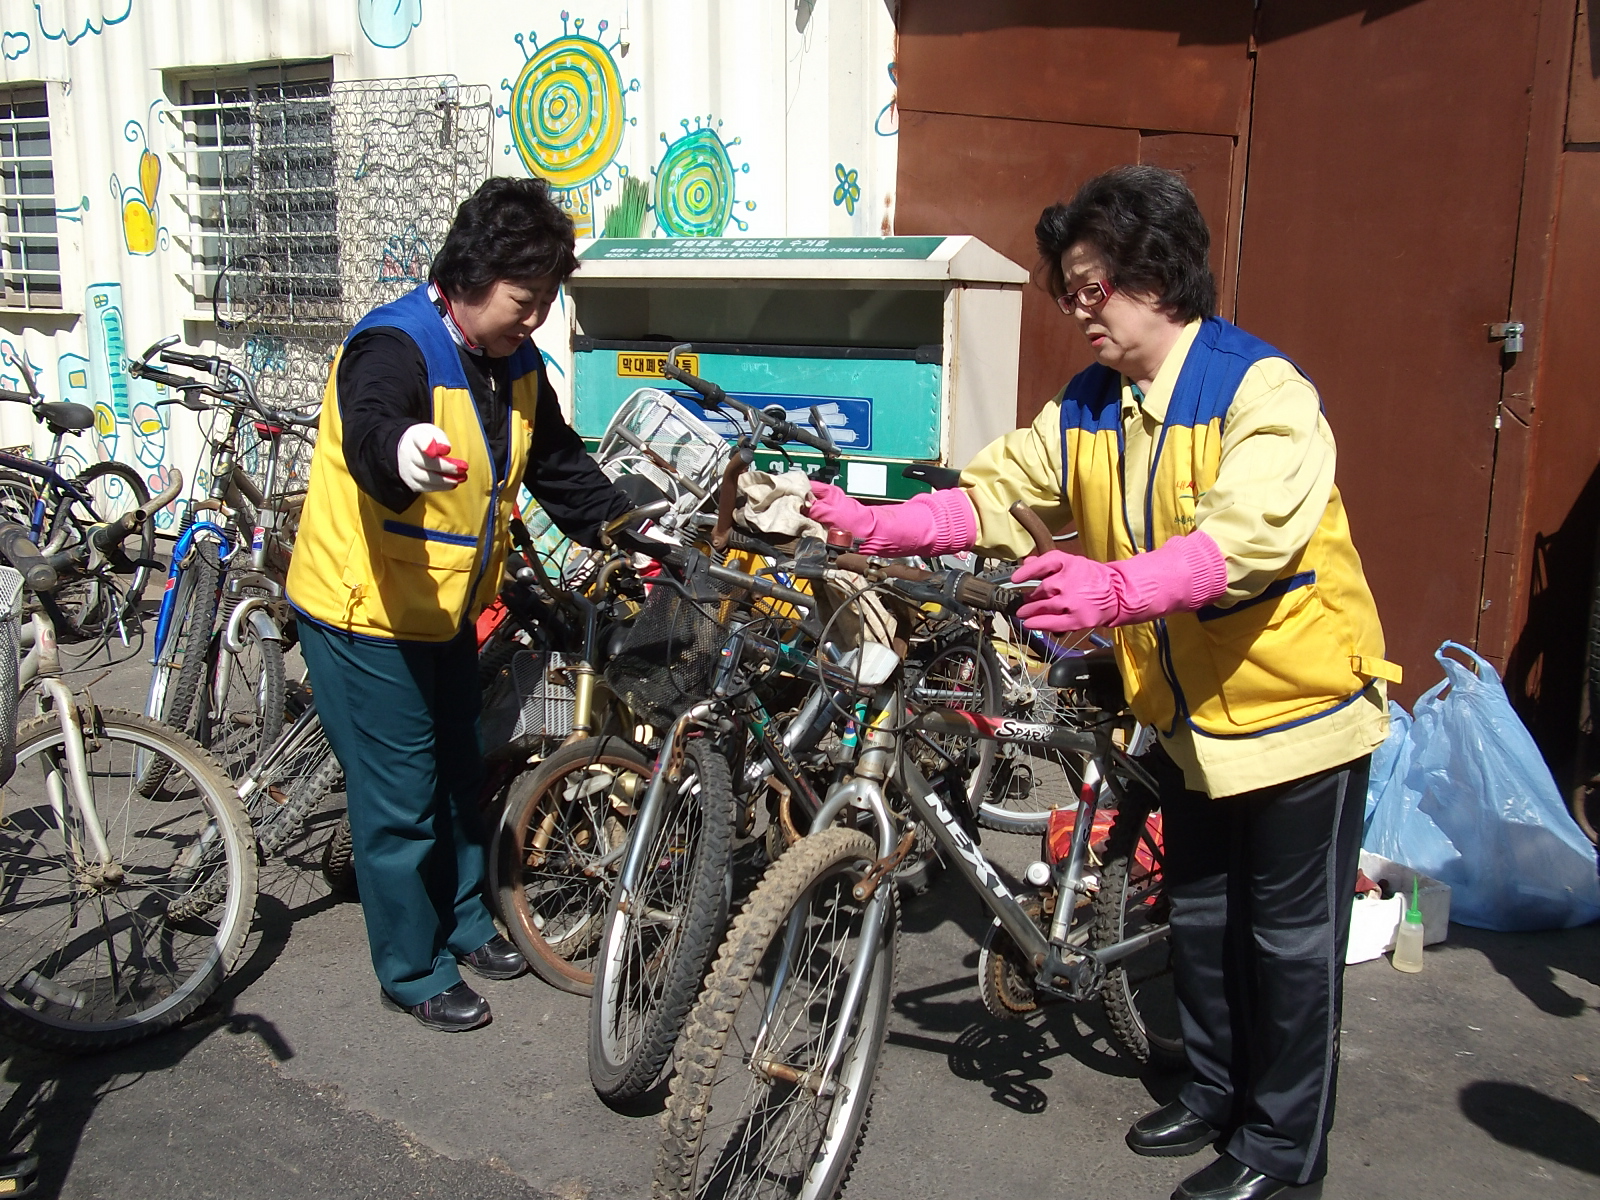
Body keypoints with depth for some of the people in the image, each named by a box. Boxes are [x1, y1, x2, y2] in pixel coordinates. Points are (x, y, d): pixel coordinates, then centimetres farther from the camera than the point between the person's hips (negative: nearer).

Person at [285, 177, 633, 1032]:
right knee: (400, 800, 1)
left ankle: (464, 923, 42)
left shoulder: (513, 362, 1)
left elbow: (559, 464, 11)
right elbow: (369, 429, -47)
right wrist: (403, 449, -71)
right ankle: (414, 972, 20)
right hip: (365, 615, -9)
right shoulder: (393, 347, -25)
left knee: (458, 774, 22)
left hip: (446, 609, 9)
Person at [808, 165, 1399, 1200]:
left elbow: (1245, 538, -36)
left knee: (1290, 937, 5)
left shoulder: (1265, 392, -21)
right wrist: (875, 527, -19)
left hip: (1295, 705, -7)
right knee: (1199, 916, 20)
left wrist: (1112, 588, -51)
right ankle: (1218, 1090, 40)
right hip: (1187, 714, 7)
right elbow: (996, 493, -4)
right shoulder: (1088, 407, 2)